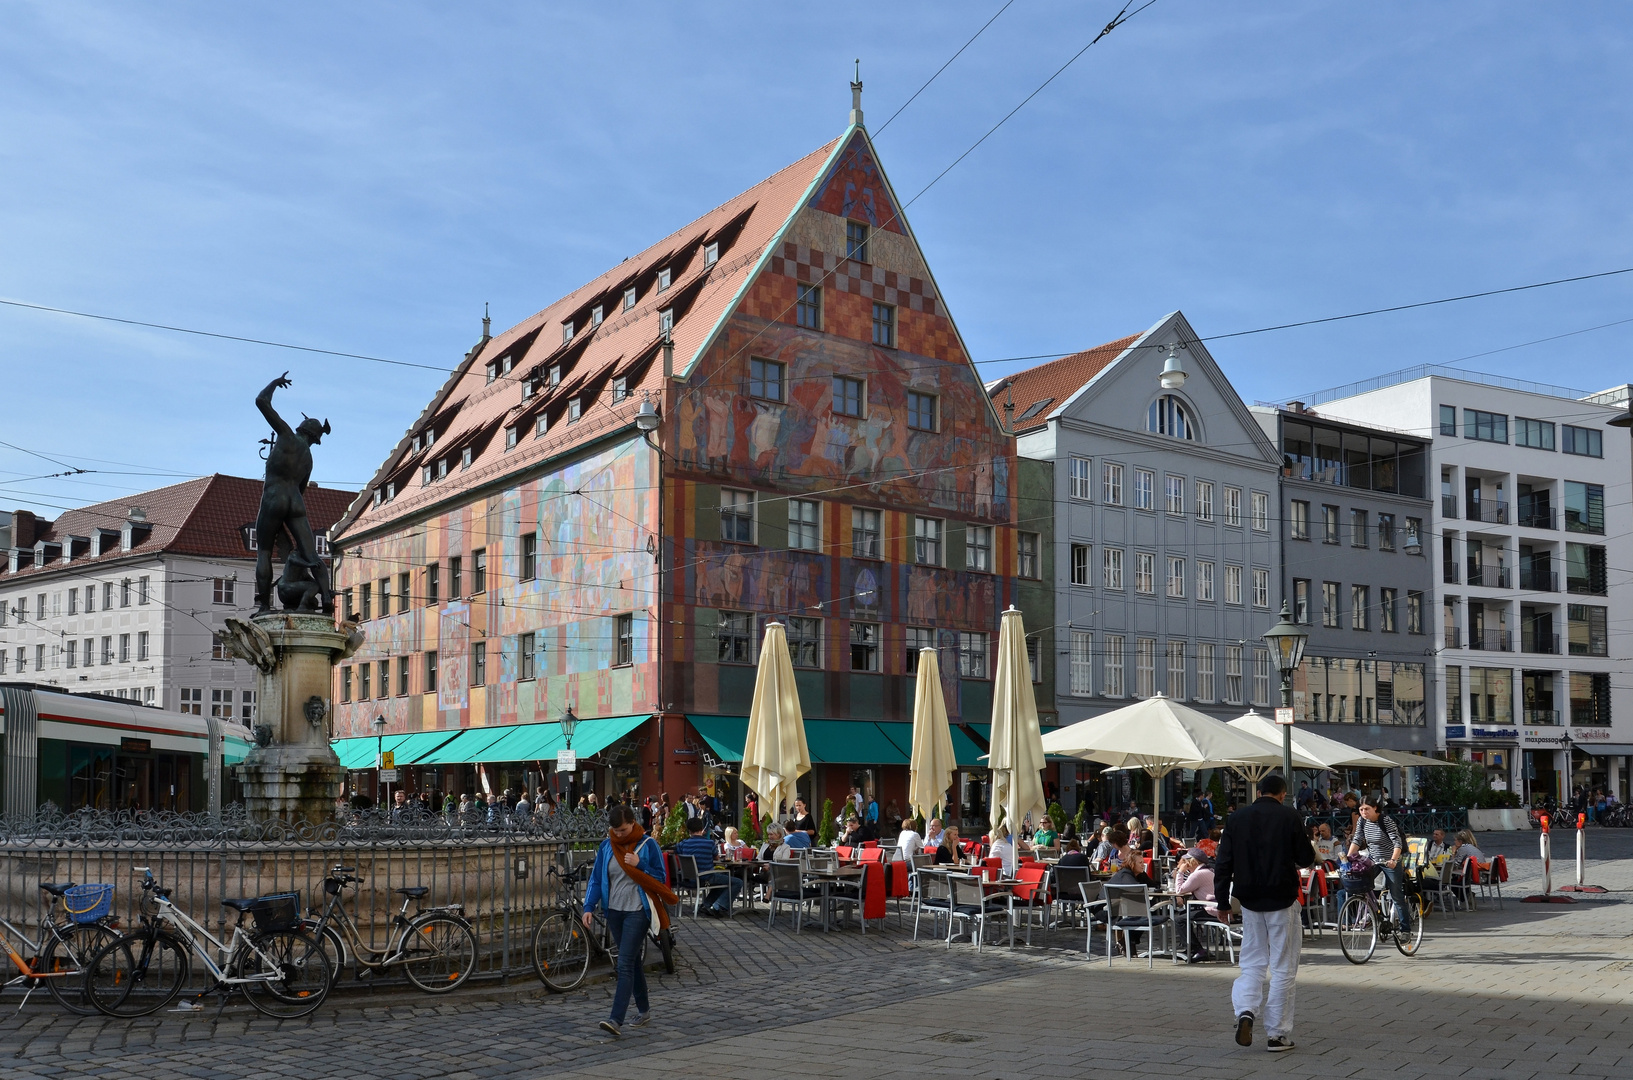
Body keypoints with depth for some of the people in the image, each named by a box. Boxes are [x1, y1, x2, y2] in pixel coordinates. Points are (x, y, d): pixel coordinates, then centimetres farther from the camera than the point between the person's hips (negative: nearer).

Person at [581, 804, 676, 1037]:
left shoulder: (648, 845, -7)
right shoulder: (606, 846, 3)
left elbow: (659, 878, -4)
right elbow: (596, 878, 6)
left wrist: (639, 865, -18)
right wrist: (589, 907, -5)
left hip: (637, 911, -5)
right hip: (615, 911, 5)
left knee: (625, 965, -13)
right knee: (633, 961, 15)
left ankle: (617, 1020, -18)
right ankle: (643, 1009, 31)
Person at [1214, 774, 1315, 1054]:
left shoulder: (1236, 818, 4)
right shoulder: (1290, 817, -7)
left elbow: (1223, 864, 3)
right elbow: (1307, 858, -3)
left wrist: (1222, 901, 8)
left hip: (1250, 900, 3)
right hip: (1282, 899, -3)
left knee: (1252, 962, 13)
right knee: (1283, 968, 5)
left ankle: (1245, 1011, -11)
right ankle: (1278, 1034, 7)